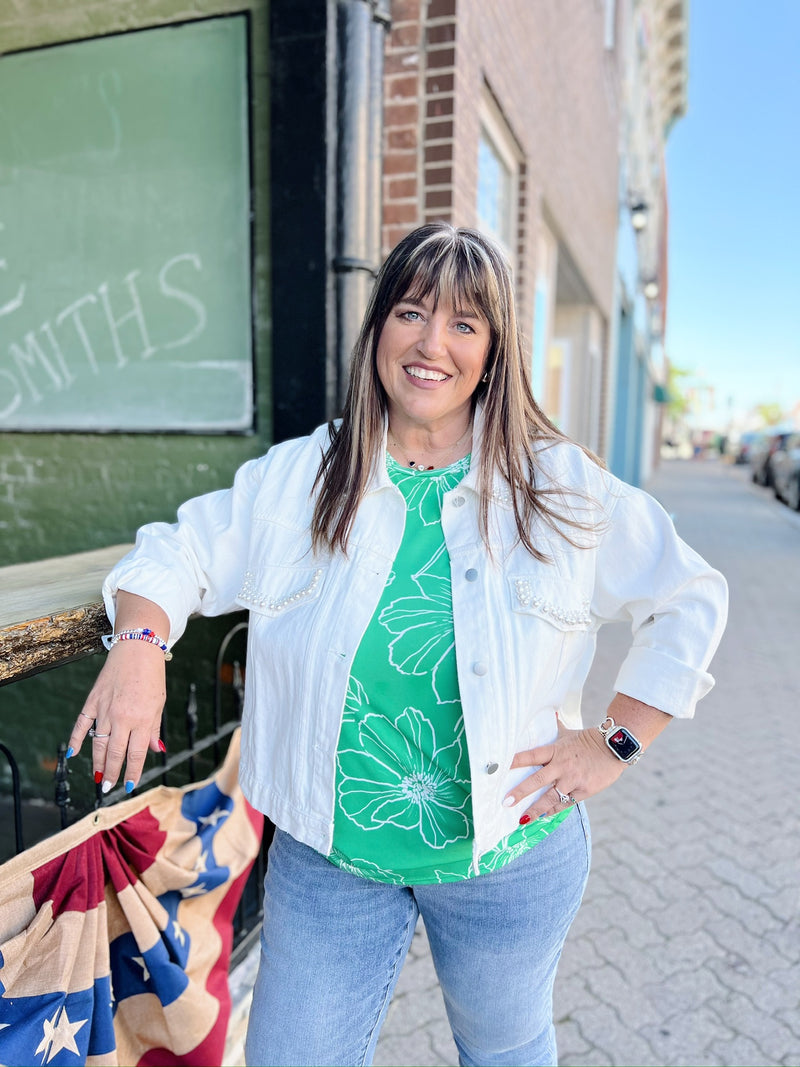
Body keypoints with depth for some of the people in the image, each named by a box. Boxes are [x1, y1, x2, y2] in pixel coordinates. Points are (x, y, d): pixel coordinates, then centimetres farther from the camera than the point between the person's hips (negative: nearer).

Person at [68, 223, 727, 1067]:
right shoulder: (295, 479, -6)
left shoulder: (562, 488, -8)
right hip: (327, 855, 1)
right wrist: (138, 645, -18)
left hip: (511, 856, 1)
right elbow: (178, 555, 2)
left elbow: (690, 601, 1)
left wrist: (614, 743, -5)